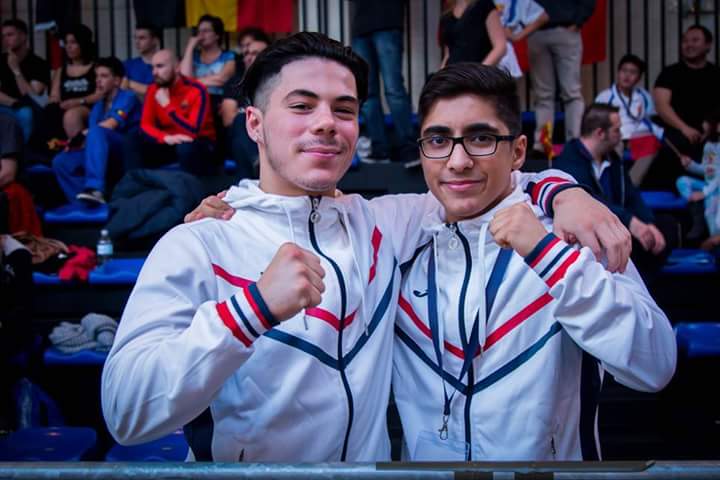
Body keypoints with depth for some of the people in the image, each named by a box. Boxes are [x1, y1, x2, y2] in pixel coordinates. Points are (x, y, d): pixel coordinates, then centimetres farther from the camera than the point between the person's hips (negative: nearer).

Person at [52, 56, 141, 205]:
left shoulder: (127, 97, 1)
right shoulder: (98, 106, 21)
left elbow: (110, 125, -13)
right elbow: (91, 138, 9)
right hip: (105, 155, 7)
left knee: (96, 131, -33)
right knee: (61, 161, -10)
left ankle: (95, 188, -46)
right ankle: (86, 203, -29)